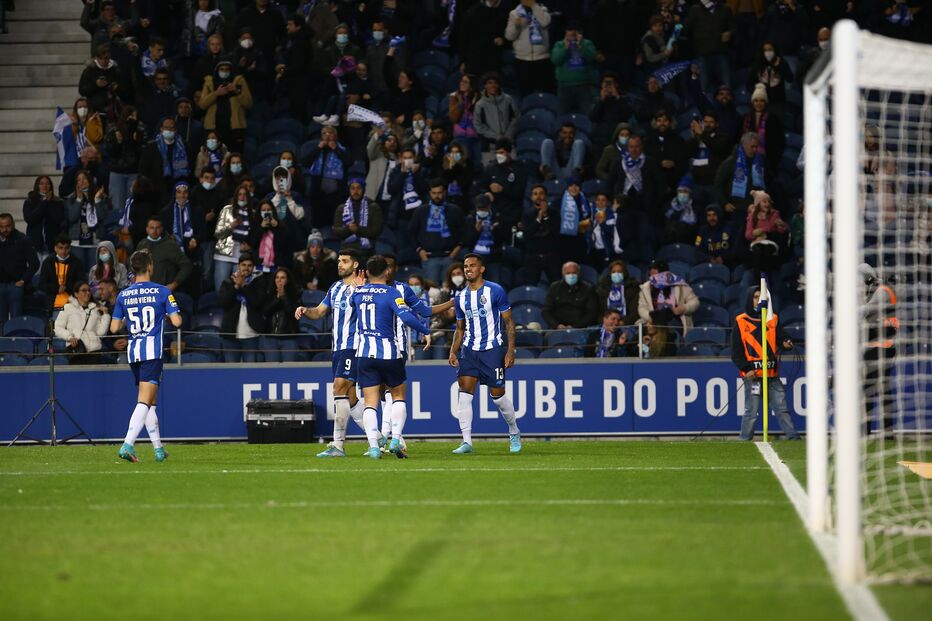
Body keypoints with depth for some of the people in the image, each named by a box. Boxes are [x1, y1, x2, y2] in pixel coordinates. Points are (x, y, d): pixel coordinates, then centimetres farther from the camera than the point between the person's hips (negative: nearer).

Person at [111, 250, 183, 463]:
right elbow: (176, 321, -8)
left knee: (150, 402, 16)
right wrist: (170, 316, 14)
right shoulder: (162, 291, -4)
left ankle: (158, 448, 19)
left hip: (133, 352, 5)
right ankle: (127, 445, -23)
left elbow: (114, 328, 6)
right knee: (144, 401, -9)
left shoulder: (123, 295, 6)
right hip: (152, 351, -5)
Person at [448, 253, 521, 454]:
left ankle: (514, 433, 25)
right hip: (469, 350, 4)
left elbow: (509, 322, -3)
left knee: (497, 394, 1)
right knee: (465, 390, -11)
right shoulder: (461, 297, 10)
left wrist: (510, 351, -10)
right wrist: (453, 351, 4)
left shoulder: (495, 291, -5)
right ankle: (467, 441, -11)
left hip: (493, 349, -4)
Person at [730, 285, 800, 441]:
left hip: (772, 374, 3)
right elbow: (736, 351, 1)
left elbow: (781, 339, 8)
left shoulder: (773, 319, 15)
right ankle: (745, 440, 3)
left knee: (781, 408, 1)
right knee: (751, 411, -4)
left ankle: (793, 437, 0)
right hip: (752, 374, -3)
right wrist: (746, 369, -10)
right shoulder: (740, 322, 4)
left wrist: (785, 344, -16)